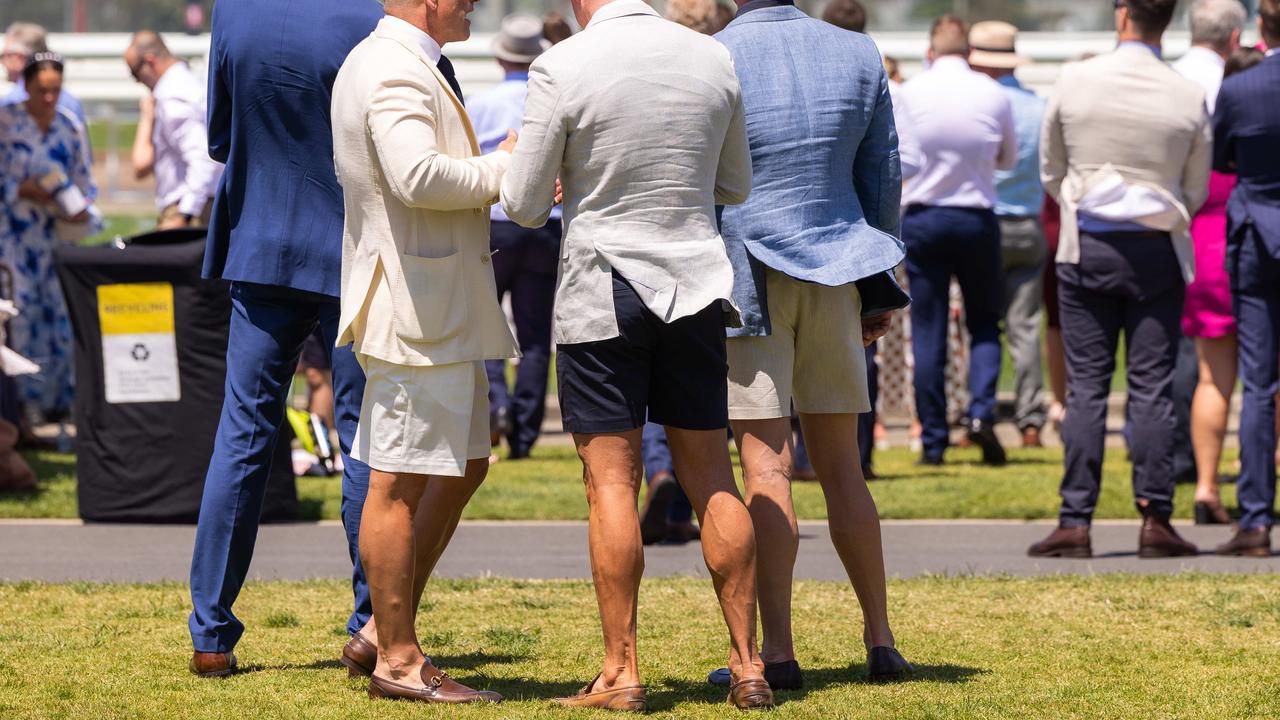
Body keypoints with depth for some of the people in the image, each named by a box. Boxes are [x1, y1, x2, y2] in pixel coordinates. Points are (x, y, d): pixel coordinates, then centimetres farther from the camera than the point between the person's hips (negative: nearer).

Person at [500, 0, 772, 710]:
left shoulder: (561, 68, -12)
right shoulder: (712, 58, 2)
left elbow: (524, 206, -6)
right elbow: (735, 186, 13)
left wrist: (517, 164, 14)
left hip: (601, 290, -4)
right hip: (695, 287, 4)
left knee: (611, 483, 0)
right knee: (711, 479, 9)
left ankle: (620, 672, 0)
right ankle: (747, 665, 9)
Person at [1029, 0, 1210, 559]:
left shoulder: (1075, 82, -4)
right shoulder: (1189, 98, -4)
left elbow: (1050, 172, 8)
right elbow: (1195, 193, 5)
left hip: (1086, 248, 0)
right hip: (1157, 251, 0)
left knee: (1086, 387, 2)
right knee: (1152, 388, 2)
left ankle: (1075, 521, -1)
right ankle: (1155, 518, 0)